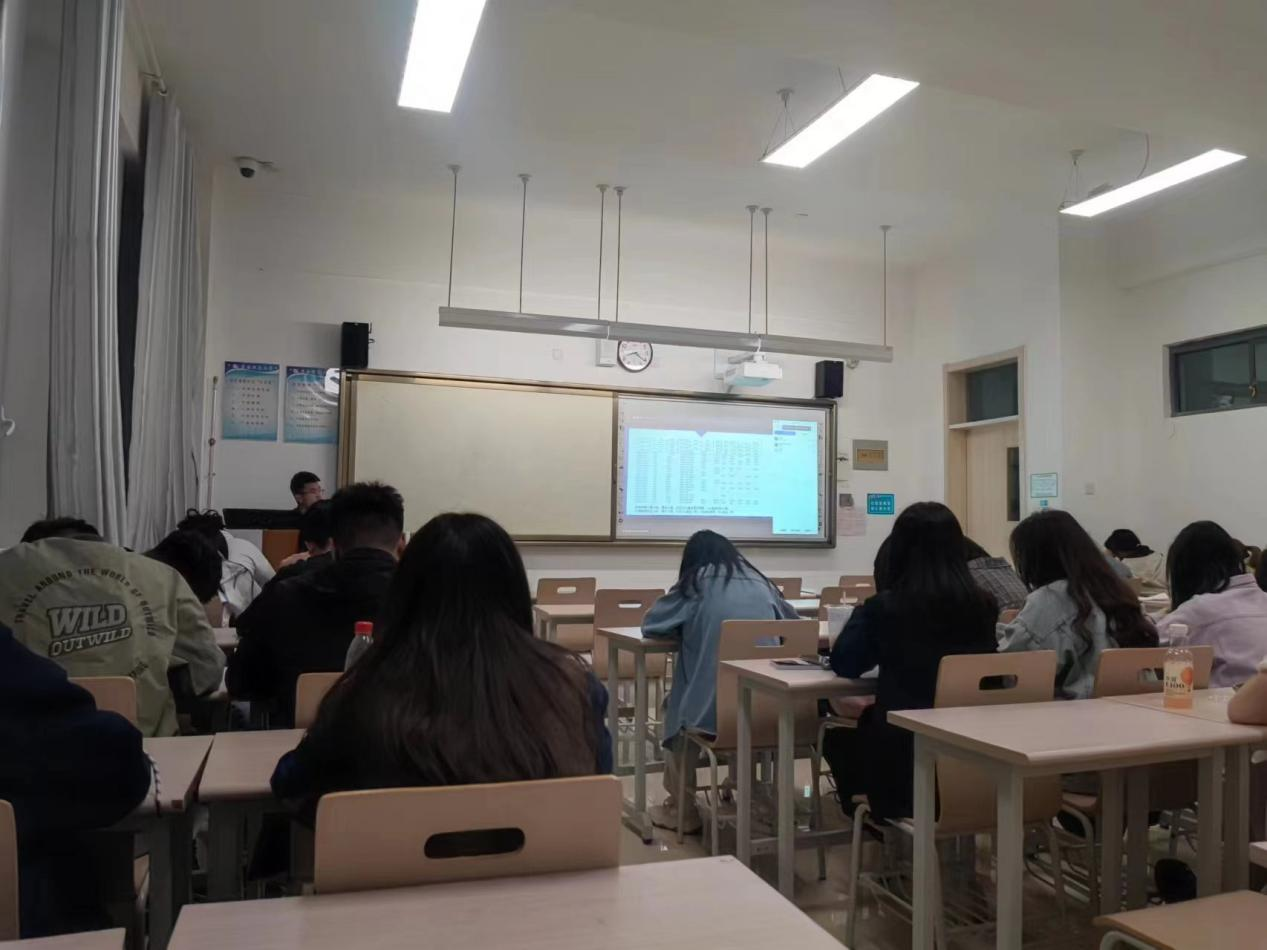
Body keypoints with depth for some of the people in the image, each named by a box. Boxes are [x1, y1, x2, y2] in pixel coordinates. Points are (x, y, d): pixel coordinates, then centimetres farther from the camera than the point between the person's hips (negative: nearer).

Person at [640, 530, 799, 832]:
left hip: (712, 707, -4)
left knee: (677, 710, 27)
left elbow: (650, 624, 12)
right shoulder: (760, 582, 13)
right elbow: (792, 621, 28)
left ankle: (682, 810, 31)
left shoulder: (696, 583, 4)